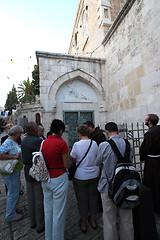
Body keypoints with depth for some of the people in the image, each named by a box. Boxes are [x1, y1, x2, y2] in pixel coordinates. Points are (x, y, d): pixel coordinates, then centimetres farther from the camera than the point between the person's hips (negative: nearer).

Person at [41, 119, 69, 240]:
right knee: (58, 212, 12)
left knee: (48, 210, 23)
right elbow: (66, 165, -13)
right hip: (59, 179, -6)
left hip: (45, 179, 7)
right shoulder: (61, 143, -19)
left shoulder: (43, 142, -1)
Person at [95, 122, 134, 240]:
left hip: (108, 187, -3)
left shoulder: (104, 145, -19)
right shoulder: (129, 144, -7)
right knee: (126, 219, 23)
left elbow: (98, 164, -4)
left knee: (110, 220, 17)